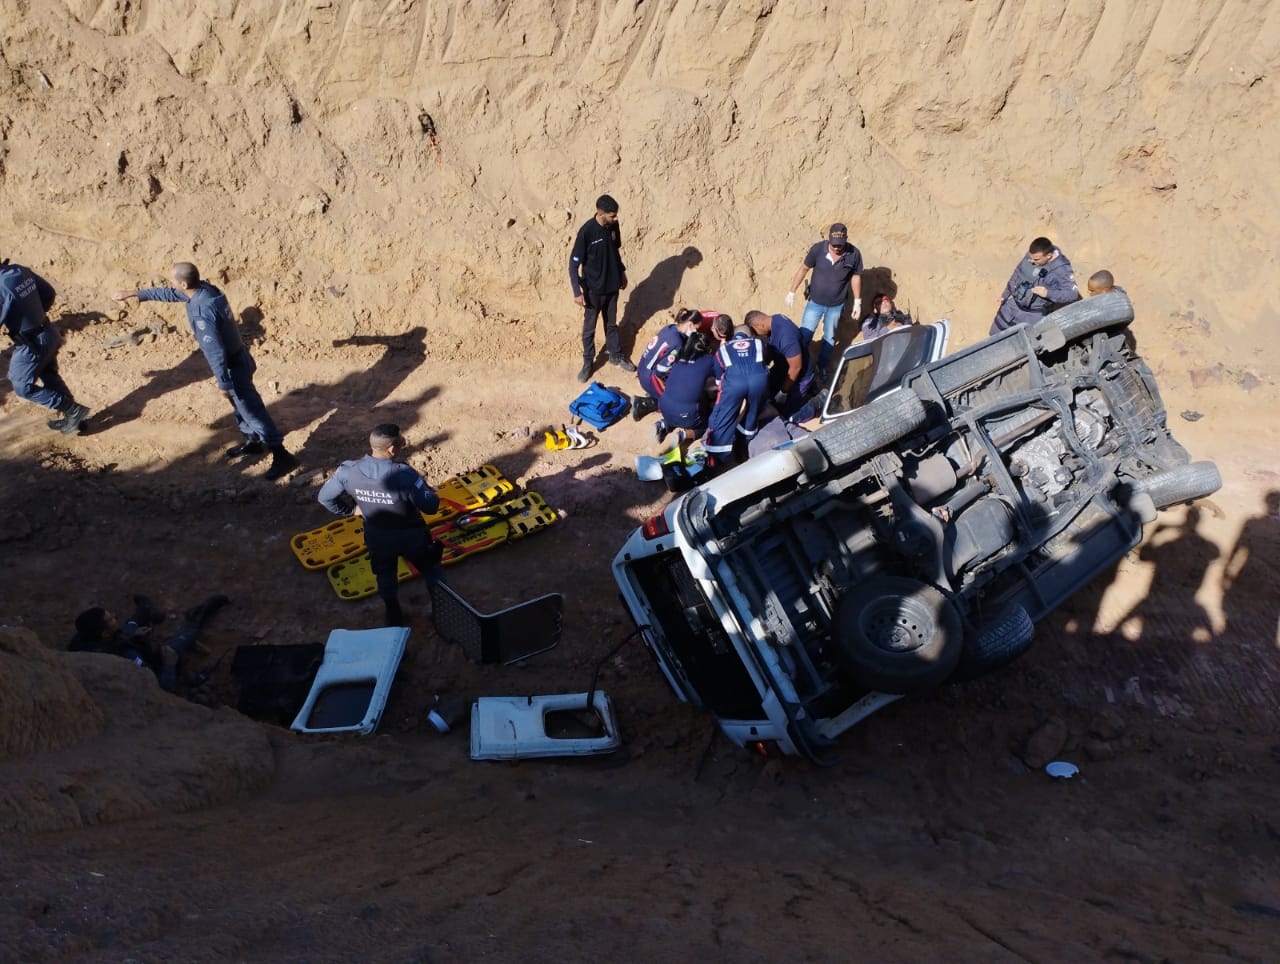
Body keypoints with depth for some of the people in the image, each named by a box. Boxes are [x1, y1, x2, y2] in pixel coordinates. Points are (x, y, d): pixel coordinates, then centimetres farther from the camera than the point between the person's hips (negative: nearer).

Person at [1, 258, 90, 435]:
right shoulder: (20, 270, -3)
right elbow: (49, 293, 8)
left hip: (30, 345, -8)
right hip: (48, 334, 8)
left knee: (23, 387, 8)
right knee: (50, 377, 24)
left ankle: (73, 410, 6)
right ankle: (73, 418, 32)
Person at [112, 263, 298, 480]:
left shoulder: (202, 312, -32)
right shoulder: (204, 289, -3)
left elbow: (215, 351, -29)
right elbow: (170, 294, 15)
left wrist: (223, 383, -21)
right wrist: (135, 294, 21)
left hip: (232, 366, -9)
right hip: (237, 359, 10)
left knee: (251, 410, -2)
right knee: (240, 405, 26)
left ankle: (282, 456, 3)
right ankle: (253, 441, 44)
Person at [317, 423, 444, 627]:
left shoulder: (348, 471, -23)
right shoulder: (405, 474, -36)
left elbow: (325, 497, -8)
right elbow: (431, 506, -27)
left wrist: (352, 509, 7)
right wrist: (430, 492, -5)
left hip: (377, 537, 3)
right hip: (411, 536, -3)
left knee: (385, 575, 31)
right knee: (431, 569, 26)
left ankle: (394, 618, 51)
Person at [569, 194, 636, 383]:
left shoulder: (613, 226, -7)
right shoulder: (586, 231, -25)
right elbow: (574, 264, -20)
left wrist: (622, 272, 19)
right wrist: (577, 291, -22)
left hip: (612, 285, 5)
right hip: (593, 288, -5)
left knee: (611, 323, 22)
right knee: (589, 327, 11)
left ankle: (616, 355, 40)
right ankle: (588, 362, 27)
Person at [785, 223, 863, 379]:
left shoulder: (854, 254, -19)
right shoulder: (817, 249, -21)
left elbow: (856, 277, -3)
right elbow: (804, 269, -6)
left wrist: (857, 302, 3)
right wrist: (792, 292, -1)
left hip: (836, 305, 1)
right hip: (815, 302, -1)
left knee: (829, 338, 18)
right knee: (803, 337, 2)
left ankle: (822, 367, 39)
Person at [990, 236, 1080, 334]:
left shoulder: (1061, 269, -26)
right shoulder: (1033, 254, -10)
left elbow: (1073, 294, -23)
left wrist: (1048, 293, -37)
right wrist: (1006, 294, 14)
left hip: (1034, 314, -6)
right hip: (1013, 304, 6)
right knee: (996, 334, 18)